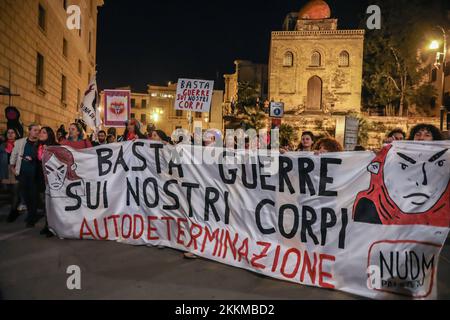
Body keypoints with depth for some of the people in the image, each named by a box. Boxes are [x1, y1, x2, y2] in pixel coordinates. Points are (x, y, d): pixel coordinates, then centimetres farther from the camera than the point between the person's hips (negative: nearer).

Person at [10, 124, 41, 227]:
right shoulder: (19, 142, 4)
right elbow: (14, 155, 12)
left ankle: (31, 219, 12)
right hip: (22, 173, 3)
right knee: (25, 195, 10)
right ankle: (32, 214, 29)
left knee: (33, 195, 0)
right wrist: (13, 168, 13)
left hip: (34, 173, -3)